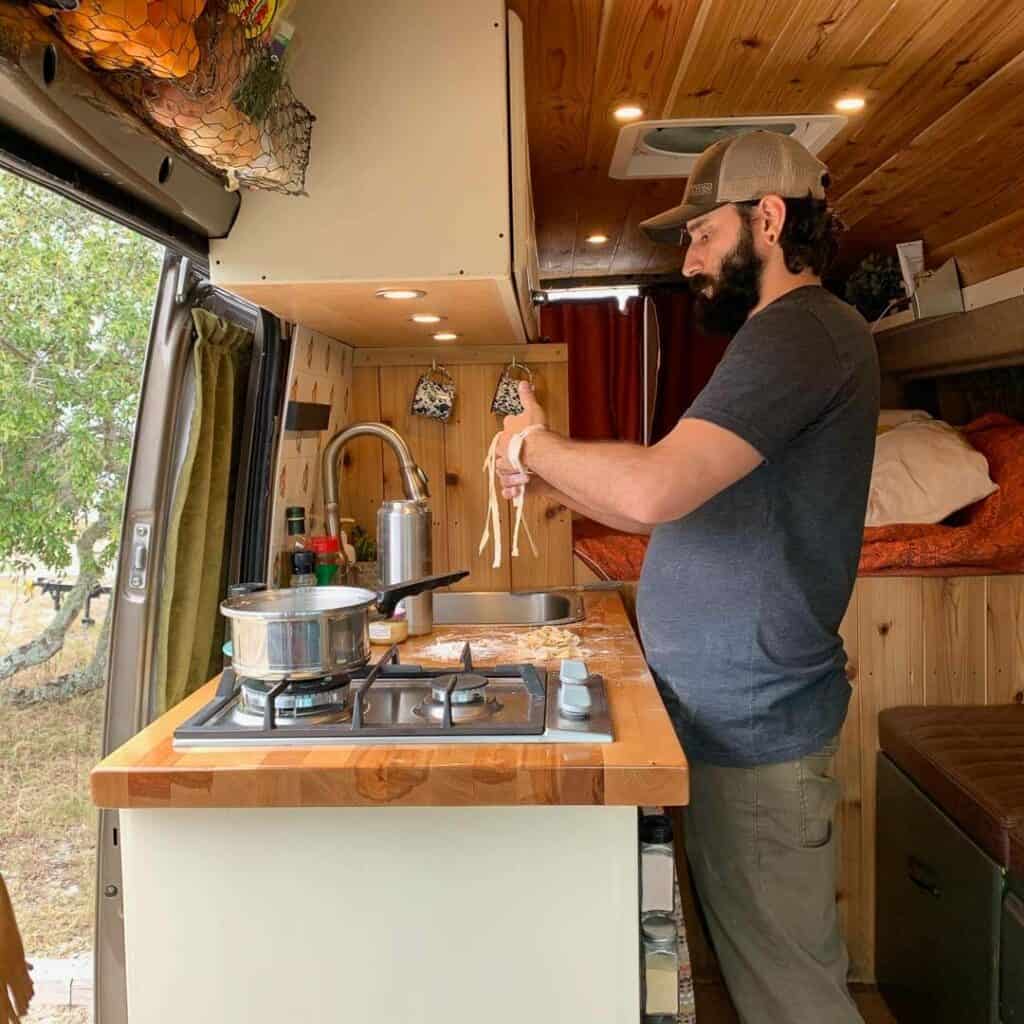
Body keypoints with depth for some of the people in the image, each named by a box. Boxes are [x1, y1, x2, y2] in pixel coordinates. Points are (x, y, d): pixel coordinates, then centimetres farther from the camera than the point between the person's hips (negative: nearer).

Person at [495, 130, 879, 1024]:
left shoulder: (803, 330, -17)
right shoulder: (795, 338, 17)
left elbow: (653, 490, -31)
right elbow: (682, 507, 16)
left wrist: (536, 444, -13)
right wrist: (554, 480, 7)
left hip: (752, 730, -10)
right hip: (738, 715, 10)